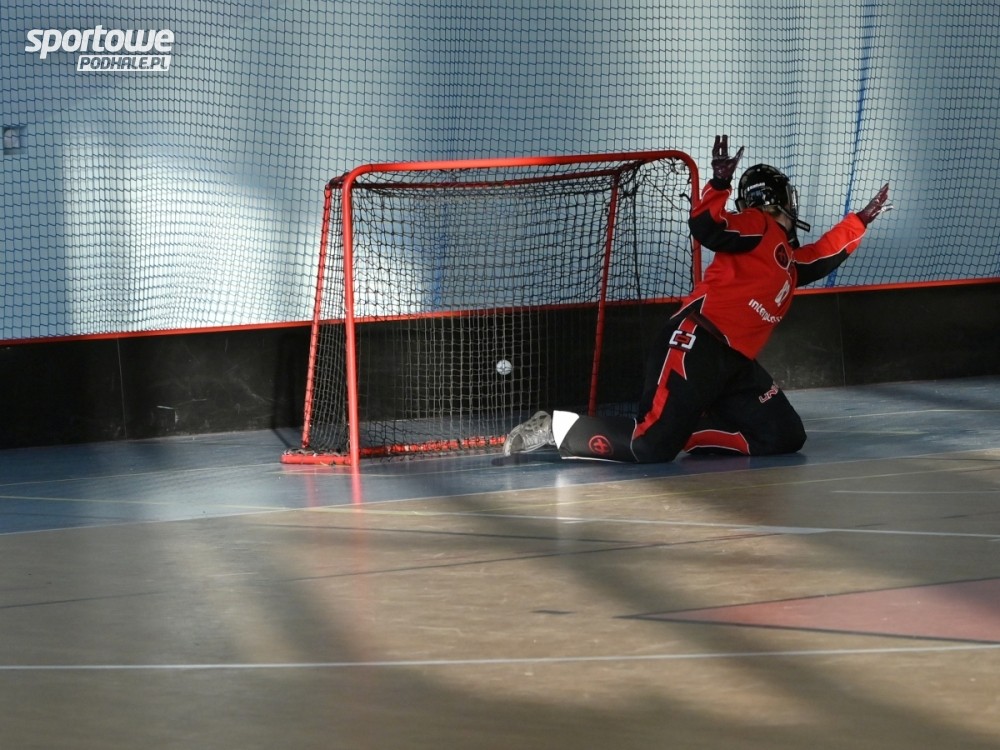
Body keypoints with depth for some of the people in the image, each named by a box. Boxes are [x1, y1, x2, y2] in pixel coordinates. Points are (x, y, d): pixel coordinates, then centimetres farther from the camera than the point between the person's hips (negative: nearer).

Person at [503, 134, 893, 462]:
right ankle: (559, 429, -3)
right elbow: (706, 229, -16)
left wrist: (859, 221, 45)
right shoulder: (757, 226, 0)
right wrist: (719, 185, -30)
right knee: (653, 445, -20)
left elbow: (820, 259, 45)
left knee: (785, 436, -1)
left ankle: (689, 430, 1)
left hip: (735, 362, 10)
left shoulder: (787, 257, 26)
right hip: (696, 343, -10)